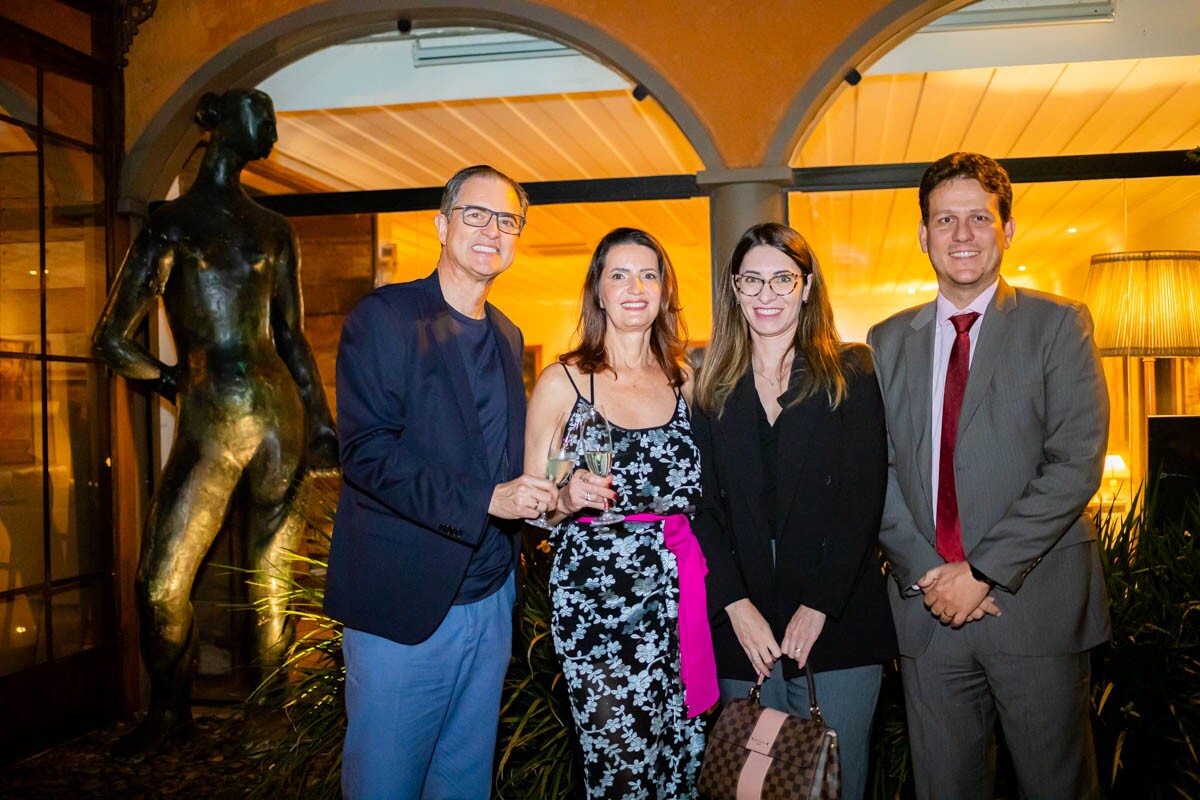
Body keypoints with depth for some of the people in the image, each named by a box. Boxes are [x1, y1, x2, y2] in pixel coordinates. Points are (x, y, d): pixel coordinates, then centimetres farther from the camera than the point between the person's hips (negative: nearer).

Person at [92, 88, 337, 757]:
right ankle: (170, 714, 23)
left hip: (281, 415, 3)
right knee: (162, 585, -1)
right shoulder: (173, 224, 2)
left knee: (275, 581, 8)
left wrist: (322, 420, 15)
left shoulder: (273, 230, 14)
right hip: (209, 425, -3)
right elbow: (113, 341, 2)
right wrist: (172, 379, 12)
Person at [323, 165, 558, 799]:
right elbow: (366, 451, -17)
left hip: (489, 598, 6)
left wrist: (543, 495, 0)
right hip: (403, 600, -6)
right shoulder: (383, 317, -8)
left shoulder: (507, 337, 14)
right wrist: (485, 499, -22)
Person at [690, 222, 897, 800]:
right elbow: (704, 504, 1)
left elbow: (863, 497, -6)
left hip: (837, 619, -2)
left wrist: (819, 606, -13)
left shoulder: (850, 374, 2)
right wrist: (736, 605, -10)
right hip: (743, 625, 2)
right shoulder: (714, 388, 7)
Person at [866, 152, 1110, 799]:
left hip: (1035, 605, -2)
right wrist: (927, 572, -8)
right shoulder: (888, 342, 10)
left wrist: (985, 569, -15)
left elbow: (1076, 462, -10)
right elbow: (879, 472, 5)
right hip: (928, 608, 3)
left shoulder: (1058, 325, 1)